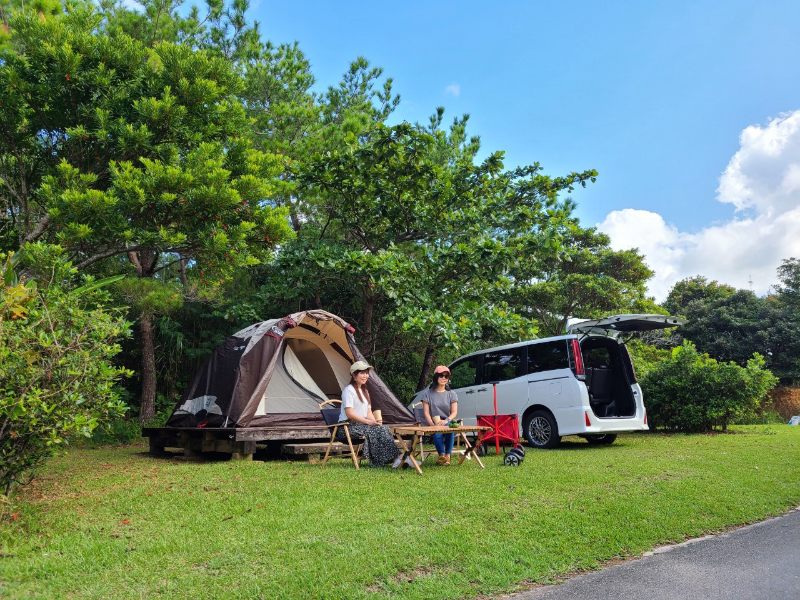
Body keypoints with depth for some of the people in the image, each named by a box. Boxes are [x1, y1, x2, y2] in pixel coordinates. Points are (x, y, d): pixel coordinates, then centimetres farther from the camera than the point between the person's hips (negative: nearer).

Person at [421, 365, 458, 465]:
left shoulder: (451, 394, 13)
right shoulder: (428, 393, 9)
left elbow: (454, 412, 2)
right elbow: (426, 413, 2)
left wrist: (447, 420, -20)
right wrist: (432, 424, -17)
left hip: (448, 423, 1)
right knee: (437, 433, -36)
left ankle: (447, 455, -25)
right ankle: (441, 455, -18)